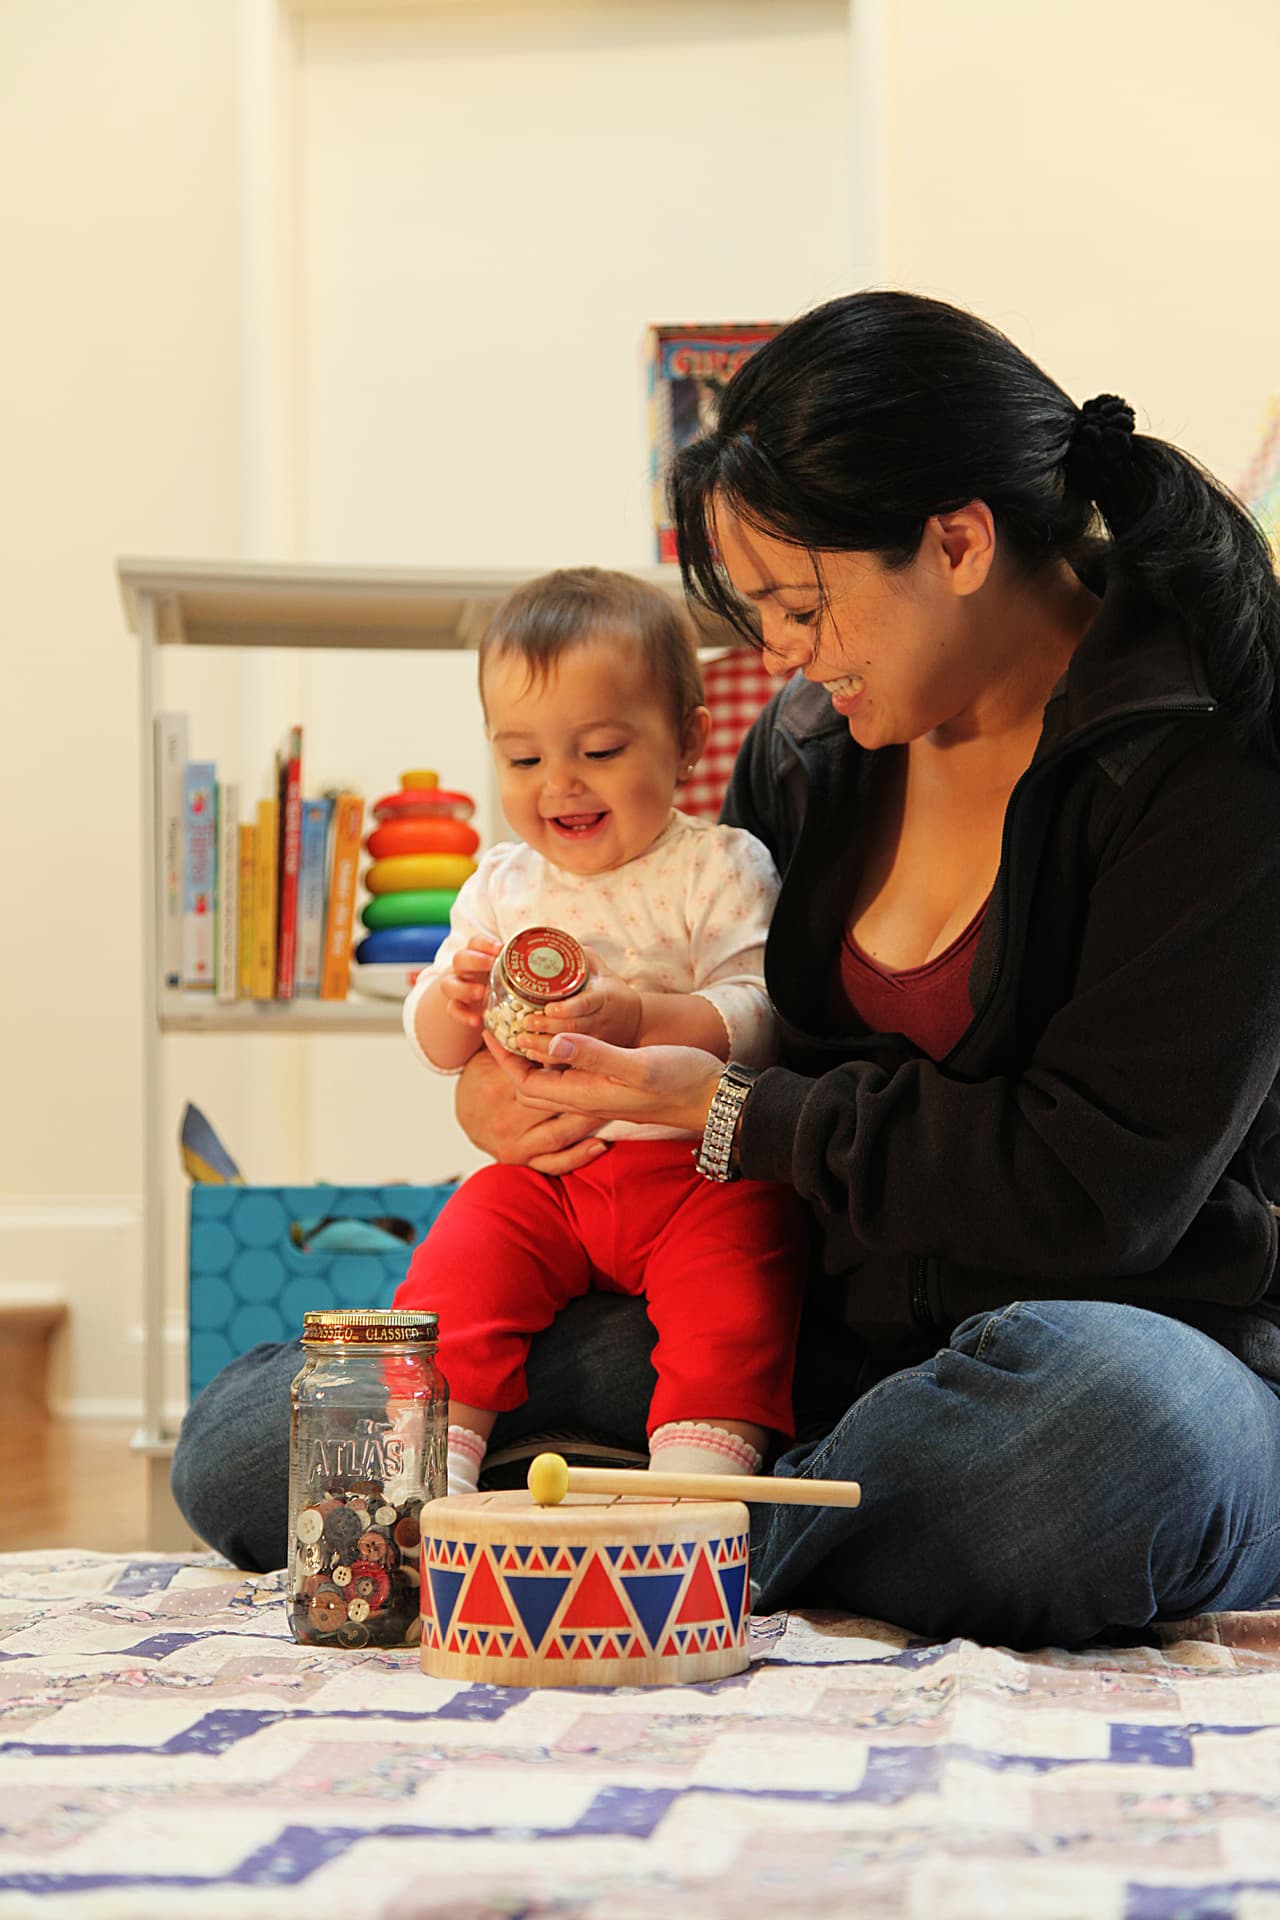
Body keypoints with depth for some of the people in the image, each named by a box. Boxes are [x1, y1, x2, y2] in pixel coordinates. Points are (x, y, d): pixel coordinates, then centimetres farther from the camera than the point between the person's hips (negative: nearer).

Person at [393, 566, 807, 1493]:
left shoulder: (721, 869, -3)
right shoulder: (501, 884, 11)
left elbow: (758, 1018, -15)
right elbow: (436, 1049, 12)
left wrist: (639, 1018, -34)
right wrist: (455, 1002, -14)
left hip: (701, 1167, -4)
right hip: (544, 1171, 4)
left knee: (731, 1308, -27)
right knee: (454, 1270, -16)